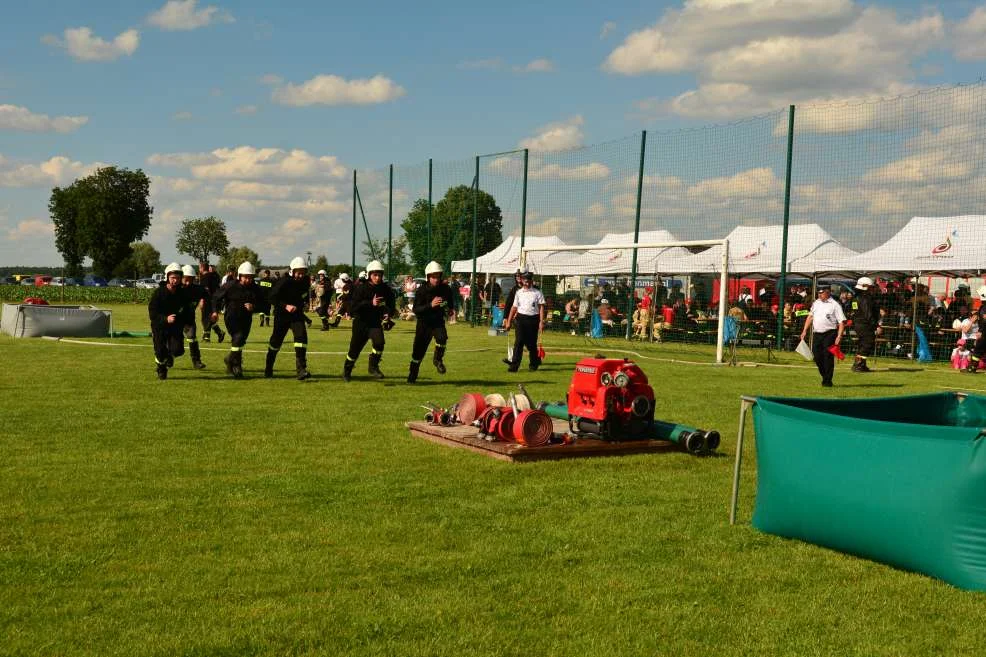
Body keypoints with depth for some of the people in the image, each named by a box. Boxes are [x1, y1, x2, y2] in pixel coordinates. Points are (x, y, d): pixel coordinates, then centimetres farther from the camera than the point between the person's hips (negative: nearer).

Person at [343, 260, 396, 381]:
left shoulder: (386, 289, -3)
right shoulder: (361, 288, -13)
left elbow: (391, 305, 6)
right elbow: (353, 307, -21)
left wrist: (388, 314, -16)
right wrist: (370, 303, -31)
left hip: (376, 322, 2)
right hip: (361, 322, -2)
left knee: (379, 342, -24)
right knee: (355, 349, 6)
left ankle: (373, 367, -4)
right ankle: (347, 371, 31)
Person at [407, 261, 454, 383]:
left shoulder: (445, 289, -6)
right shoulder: (421, 290, -15)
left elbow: (450, 302, 17)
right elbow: (416, 310, -22)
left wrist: (451, 309, -1)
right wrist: (430, 305, -34)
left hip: (438, 321, 1)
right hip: (424, 323, -1)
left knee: (442, 337, -30)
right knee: (418, 352, 6)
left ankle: (438, 359, -4)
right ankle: (412, 376, 25)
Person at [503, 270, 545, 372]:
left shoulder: (537, 293, 4)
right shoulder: (519, 292, 12)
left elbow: (541, 307, -1)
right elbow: (514, 307, 13)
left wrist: (541, 322, -11)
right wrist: (508, 321, 8)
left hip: (533, 319, -1)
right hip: (521, 318, 1)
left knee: (532, 343, 6)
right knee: (519, 342, -9)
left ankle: (534, 364, 23)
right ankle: (514, 365, -12)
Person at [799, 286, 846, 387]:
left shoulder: (835, 305, -5)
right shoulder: (816, 303, 13)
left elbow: (841, 322, -9)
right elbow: (810, 317, 22)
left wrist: (839, 336, -17)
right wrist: (804, 330, 16)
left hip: (829, 334, -6)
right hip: (817, 334, 6)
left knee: (828, 357, -5)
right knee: (817, 357, 5)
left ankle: (827, 381, 2)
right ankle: (825, 376, 23)